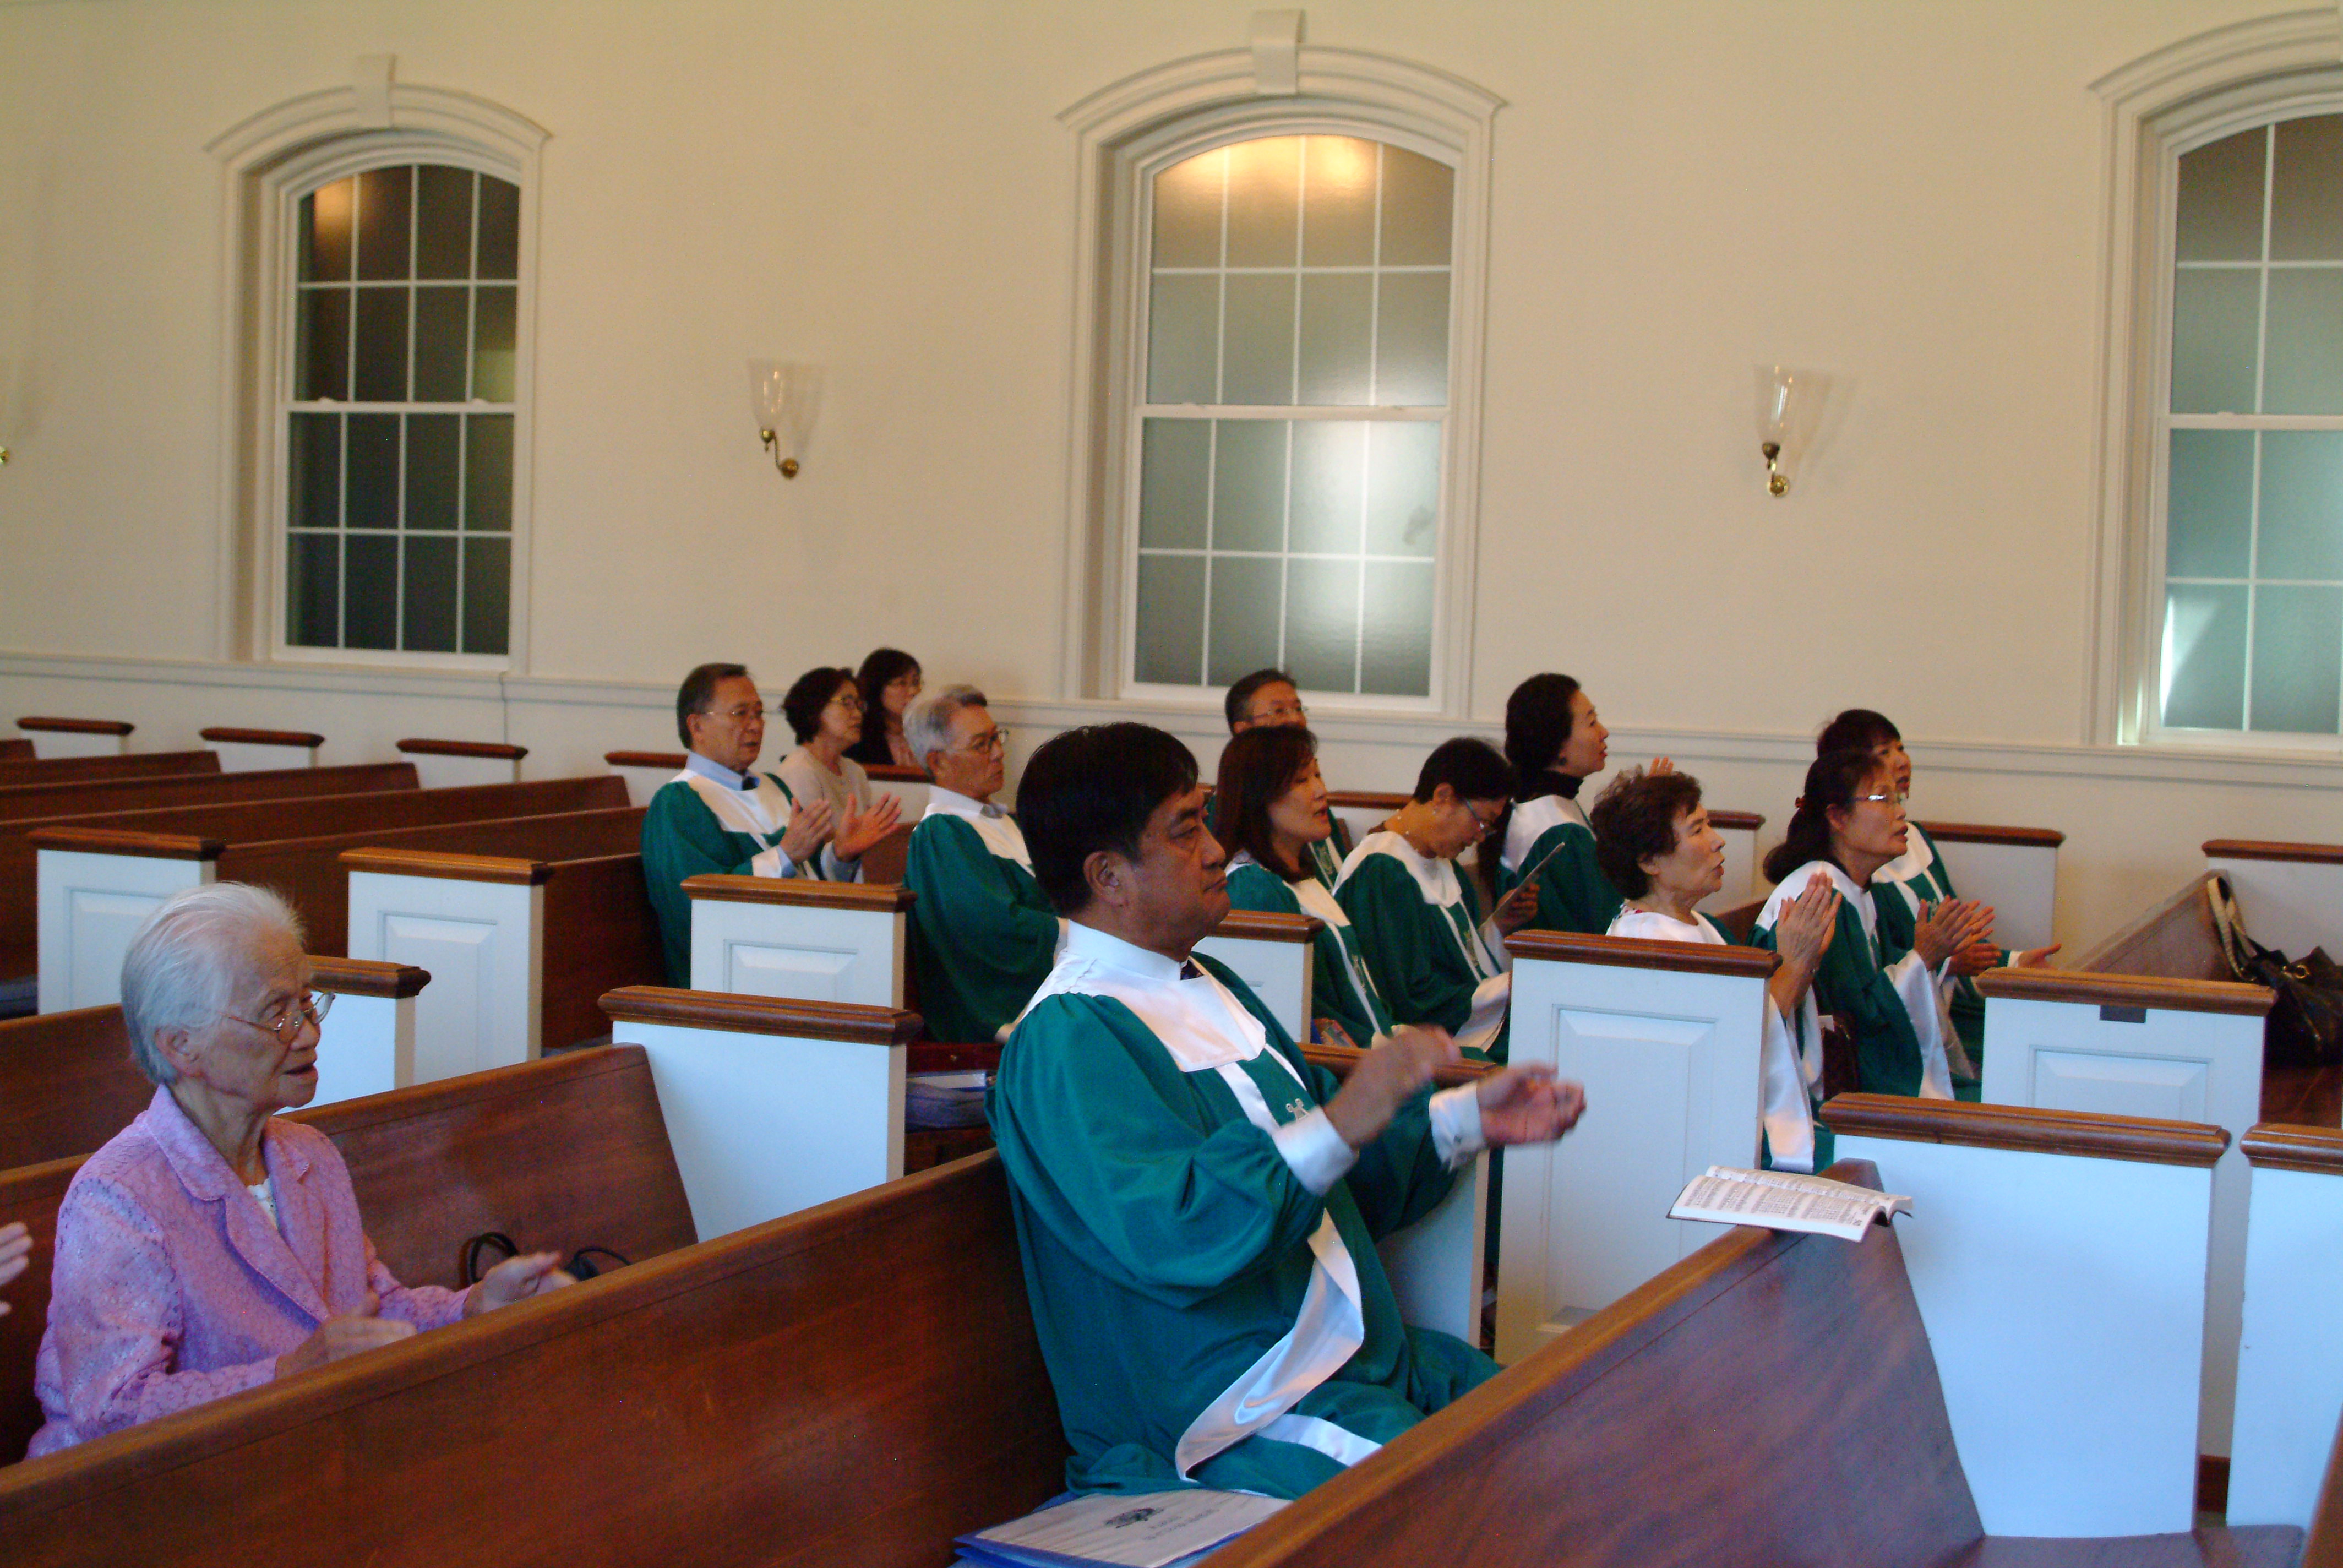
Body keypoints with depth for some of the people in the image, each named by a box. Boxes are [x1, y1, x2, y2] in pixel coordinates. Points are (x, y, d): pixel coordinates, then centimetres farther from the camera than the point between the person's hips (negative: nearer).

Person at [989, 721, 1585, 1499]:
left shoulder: (1205, 986, 19)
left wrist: (1467, 1119, 15)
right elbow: (1167, 1236, -27)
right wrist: (1341, 1126, -31)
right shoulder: (1066, 1040, -14)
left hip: (1373, 1357, 10)